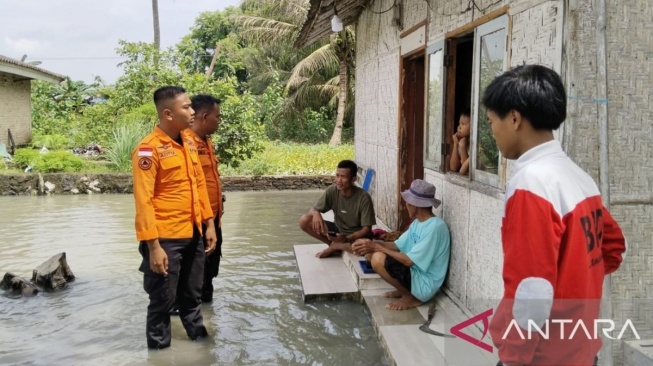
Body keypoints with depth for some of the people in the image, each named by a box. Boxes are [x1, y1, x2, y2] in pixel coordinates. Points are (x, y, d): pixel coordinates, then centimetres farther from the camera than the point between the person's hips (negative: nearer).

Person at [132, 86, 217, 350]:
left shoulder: (189, 143, 8)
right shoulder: (148, 149, -15)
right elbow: (143, 201, -17)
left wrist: (208, 223, 12)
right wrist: (153, 246, -19)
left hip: (193, 234, 7)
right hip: (165, 238, -7)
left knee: (193, 293, 20)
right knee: (163, 299, 7)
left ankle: (198, 335, 37)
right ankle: (159, 347, 24)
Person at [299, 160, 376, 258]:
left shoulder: (363, 197, -23)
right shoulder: (332, 190, -13)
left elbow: (367, 230, -23)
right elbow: (314, 209, -5)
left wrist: (346, 239, -39)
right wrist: (316, 213, -32)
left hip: (356, 235, -3)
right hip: (338, 231, 3)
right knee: (304, 221, -16)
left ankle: (335, 246, -11)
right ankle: (335, 245, -5)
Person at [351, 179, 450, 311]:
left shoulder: (435, 227, -24)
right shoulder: (417, 222, 7)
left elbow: (409, 260, -25)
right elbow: (397, 245, 8)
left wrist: (379, 247, -19)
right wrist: (373, 244, -9)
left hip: (424, 284, -9)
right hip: (414, 273, 9)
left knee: (378, 259, -25)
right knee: (371, 253, 6)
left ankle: (411, 297, -6)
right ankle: (404, 290, 11)